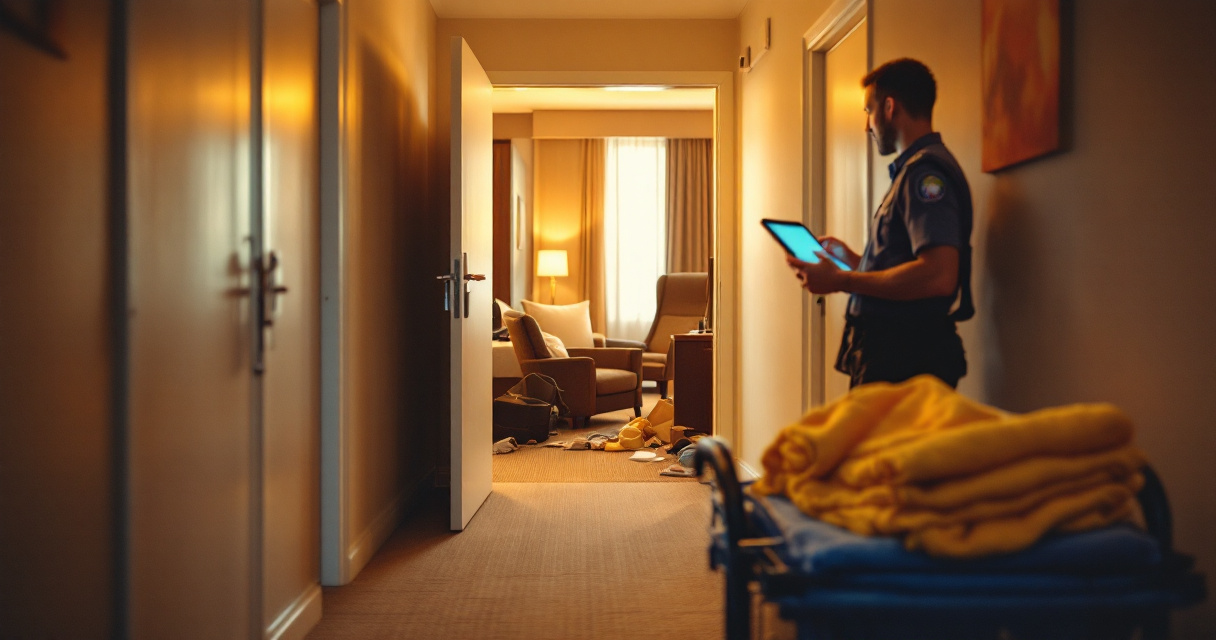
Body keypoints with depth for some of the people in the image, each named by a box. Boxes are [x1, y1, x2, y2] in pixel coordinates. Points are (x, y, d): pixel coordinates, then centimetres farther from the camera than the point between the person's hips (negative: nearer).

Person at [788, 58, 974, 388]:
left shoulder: (925, 170, -13)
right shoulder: (916, 167, 20)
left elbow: (938, 276, -26)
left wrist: (842, 280, -19)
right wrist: (853, 259, 21)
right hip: (889, 352, 10)